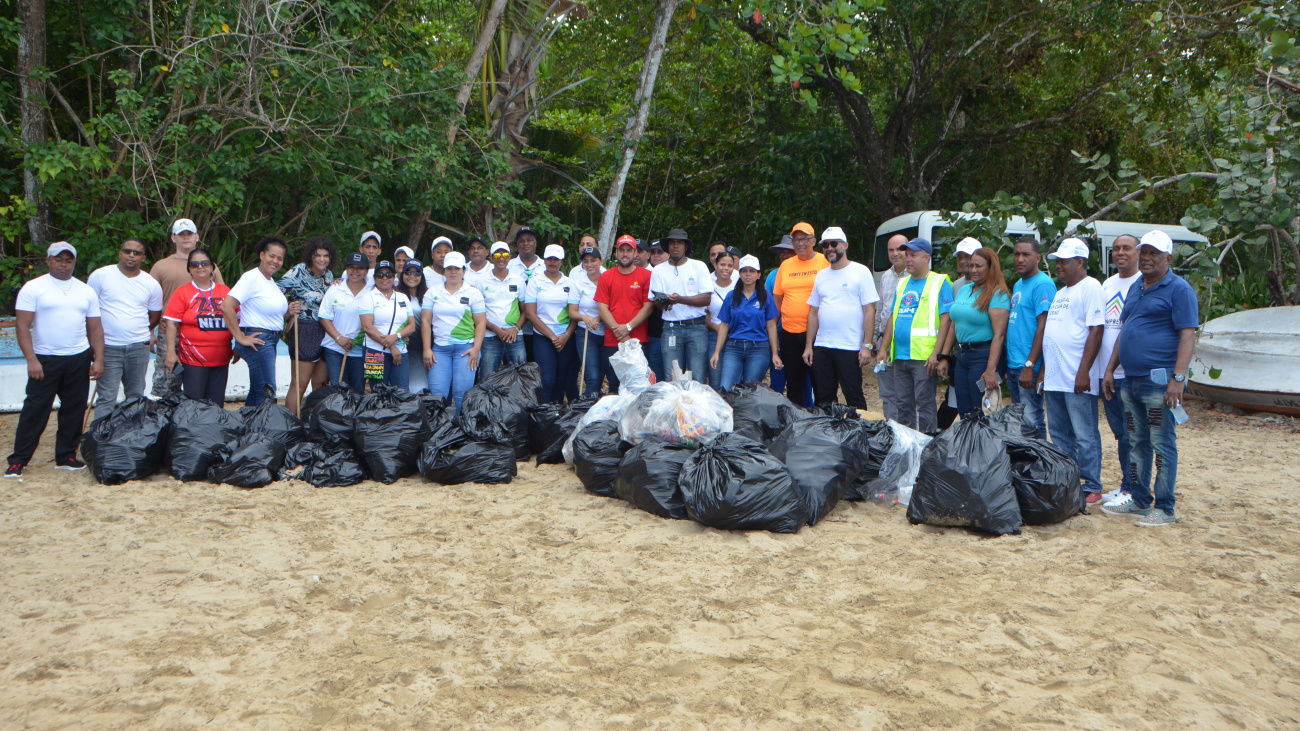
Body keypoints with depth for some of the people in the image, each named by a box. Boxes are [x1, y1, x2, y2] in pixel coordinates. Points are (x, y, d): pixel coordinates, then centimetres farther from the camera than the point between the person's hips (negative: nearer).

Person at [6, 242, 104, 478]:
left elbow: (95, 328, 11)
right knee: (35, 410, -3)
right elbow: (22, 326, -6)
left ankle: (66, 457, 16)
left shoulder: (86, 291, 11)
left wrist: (99, 359, 2)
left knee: (74, 410, 6)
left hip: (79, 360, 4)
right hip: (45, 360, -4)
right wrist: (31, 359, -14)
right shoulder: (33, 288, -1)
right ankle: (18, 461, 4)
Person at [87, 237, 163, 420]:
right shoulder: (100, 275, -1)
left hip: (139, 347, 3)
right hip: (108, 347, -3)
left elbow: (155, 315, 19)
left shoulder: (151, 284, 7)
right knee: (106, 398, -5)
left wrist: (145, 333, 10)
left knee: (136, 397, 10)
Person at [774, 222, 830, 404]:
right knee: (793, 383, 11)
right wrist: (773, 328, 9)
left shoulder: (825, 262, -1)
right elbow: (777, 298, 17)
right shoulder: (785, 265, 13)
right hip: (789, 333, 4)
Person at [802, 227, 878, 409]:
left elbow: (869, 311, -6)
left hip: (850, 348, -5)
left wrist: (867, 345, -12)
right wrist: (808, 346, 11)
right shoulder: (821, 276, 15)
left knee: (854, 398, -2)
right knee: (823, 400, 9)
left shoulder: (860, 272, -2)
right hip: (821, 347, 6)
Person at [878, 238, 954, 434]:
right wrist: (883, 348, 13)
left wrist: (935, 353, -18)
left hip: (924, 357, -7)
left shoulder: (940, 282, -3)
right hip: (900, 356, 7)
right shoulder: (902, 284, 18)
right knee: (903, 404, 10)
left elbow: (945, 319, -10)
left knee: (925, 404, -4)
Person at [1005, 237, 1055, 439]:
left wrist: (1029, 365, -22)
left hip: (1029, 367, -9)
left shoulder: (1043, 284, -11)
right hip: (1013, 365, 9)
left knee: (1031, 420, -5)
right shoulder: (1018, 284, 18)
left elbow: (1043, 327, -18)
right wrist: (1008, 365, 18)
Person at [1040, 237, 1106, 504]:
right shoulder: (1061, 293, 20)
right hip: (1054, 378, 9)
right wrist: (1043, 371, 18)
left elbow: (1096, 331, -16)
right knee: (1059, 435, 13)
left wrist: (1083, 372, -21)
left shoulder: (1090, 287, -8)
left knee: (1084, 437, -2)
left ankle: (1092, 488, 5)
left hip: (1077, 380, -9)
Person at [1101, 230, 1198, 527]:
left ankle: (1164, 508, 5)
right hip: (1130, 380, 8)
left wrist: (1178, 379, -21)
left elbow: (1188, 336, -13)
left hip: (1159, 381, -8)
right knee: (1137, 444, 14)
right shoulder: (1135, 288, 17)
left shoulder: (1178, 289, -7)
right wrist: (1110, 369, 16)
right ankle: (1139, 501, 23)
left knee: (1162, 446, -2)